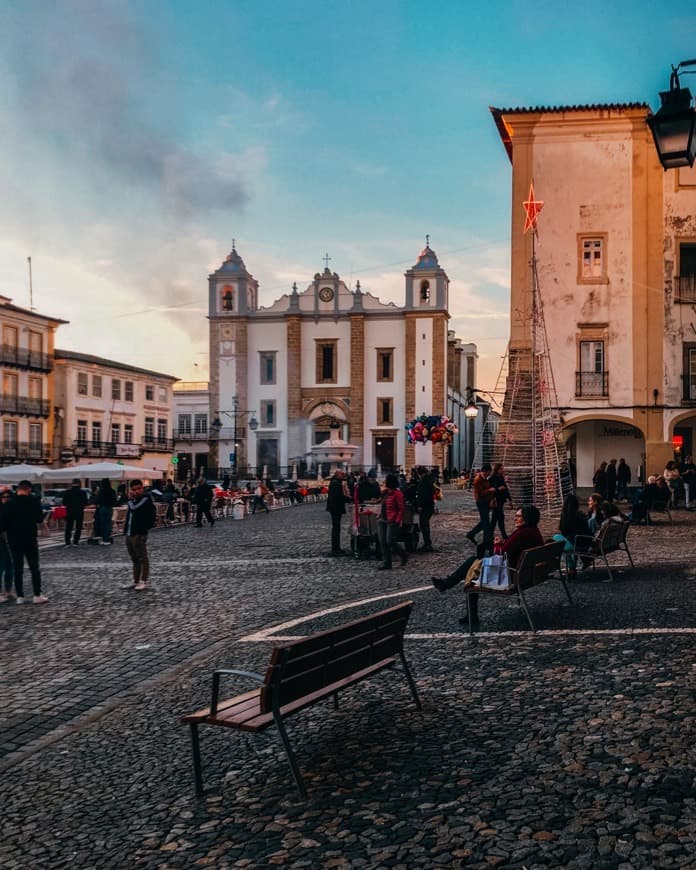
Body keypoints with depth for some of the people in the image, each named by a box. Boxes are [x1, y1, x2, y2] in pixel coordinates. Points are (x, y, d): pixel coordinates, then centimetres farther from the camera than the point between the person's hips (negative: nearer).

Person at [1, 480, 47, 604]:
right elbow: (40, 519, 1)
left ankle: (20, 596, 9)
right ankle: (37, 595, 3)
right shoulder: (34, 502, -8)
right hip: (30, 540, -1)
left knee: (18, 569, 9)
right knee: (34, 568, 6)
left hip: (14, 541, 1)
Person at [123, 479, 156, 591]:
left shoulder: (146, 499, -9)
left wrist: (130, 499, -6)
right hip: (129, 534, 9)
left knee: (142, 558, -4)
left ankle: (143, 582, -3)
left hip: (139, 534, -9)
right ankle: (136, 581, 23)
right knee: (134, 560, 15)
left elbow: (134, 508, -22)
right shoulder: (134, 500, 17)